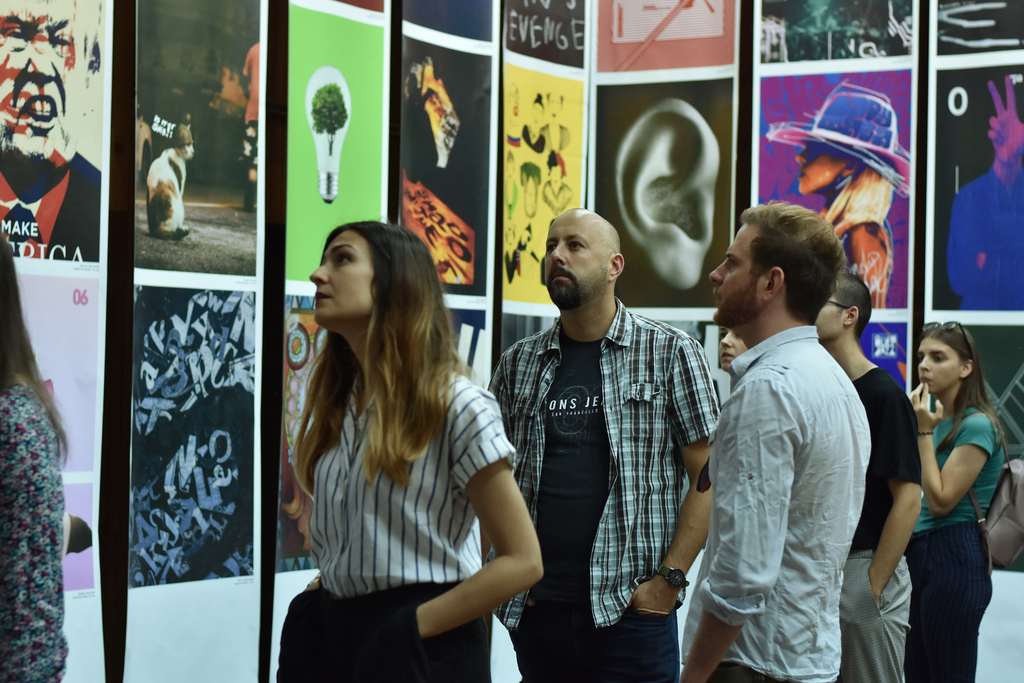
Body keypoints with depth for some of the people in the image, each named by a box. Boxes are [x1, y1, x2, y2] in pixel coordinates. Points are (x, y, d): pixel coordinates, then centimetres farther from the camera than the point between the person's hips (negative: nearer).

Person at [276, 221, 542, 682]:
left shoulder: (456, 406, -11)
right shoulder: (334, 405, 7)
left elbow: (522, 561, -12)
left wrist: (412, 627, -16)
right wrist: (321, 602, -2)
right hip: (332, 637, 6)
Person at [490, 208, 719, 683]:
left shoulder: (671, 354, 0)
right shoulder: (518, 363, 10)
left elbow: (707, 478, -3)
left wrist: (670, 578, -10)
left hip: (632, 608, -3)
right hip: (535, 606, 3)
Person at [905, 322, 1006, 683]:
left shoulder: (977, 425, -13)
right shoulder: (938, 420, 14)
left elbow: (940, 501, -17)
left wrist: (924, 432, -15)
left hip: (953, 560, -9)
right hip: (920, 555, 9)